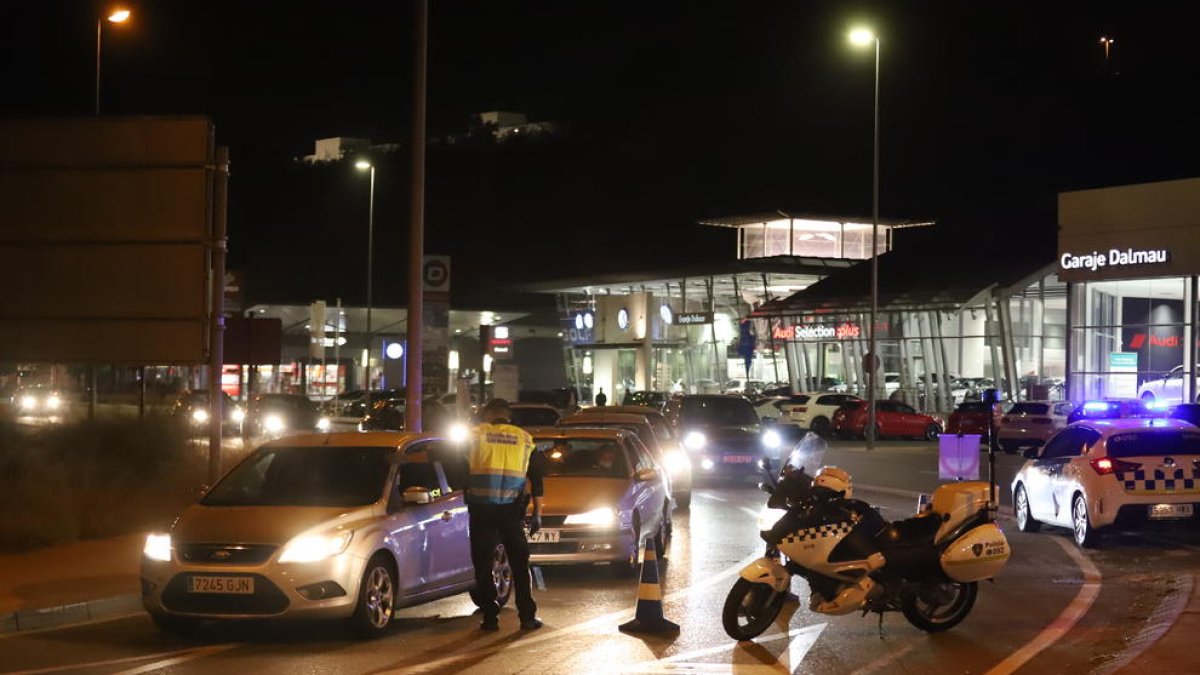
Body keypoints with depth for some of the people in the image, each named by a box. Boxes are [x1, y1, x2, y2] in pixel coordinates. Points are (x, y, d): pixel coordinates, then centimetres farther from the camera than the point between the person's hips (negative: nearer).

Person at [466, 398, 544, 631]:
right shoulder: (524, 439, 8)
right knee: (520, 563, 10)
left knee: (483, 564, 6)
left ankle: (490, 617, 4)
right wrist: (537, 513, 8)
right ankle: (527, 616, 7)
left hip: (481, 507, -2)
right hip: (511, 509, 2)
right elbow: (536, 478, 6)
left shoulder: (477, 434, 2)